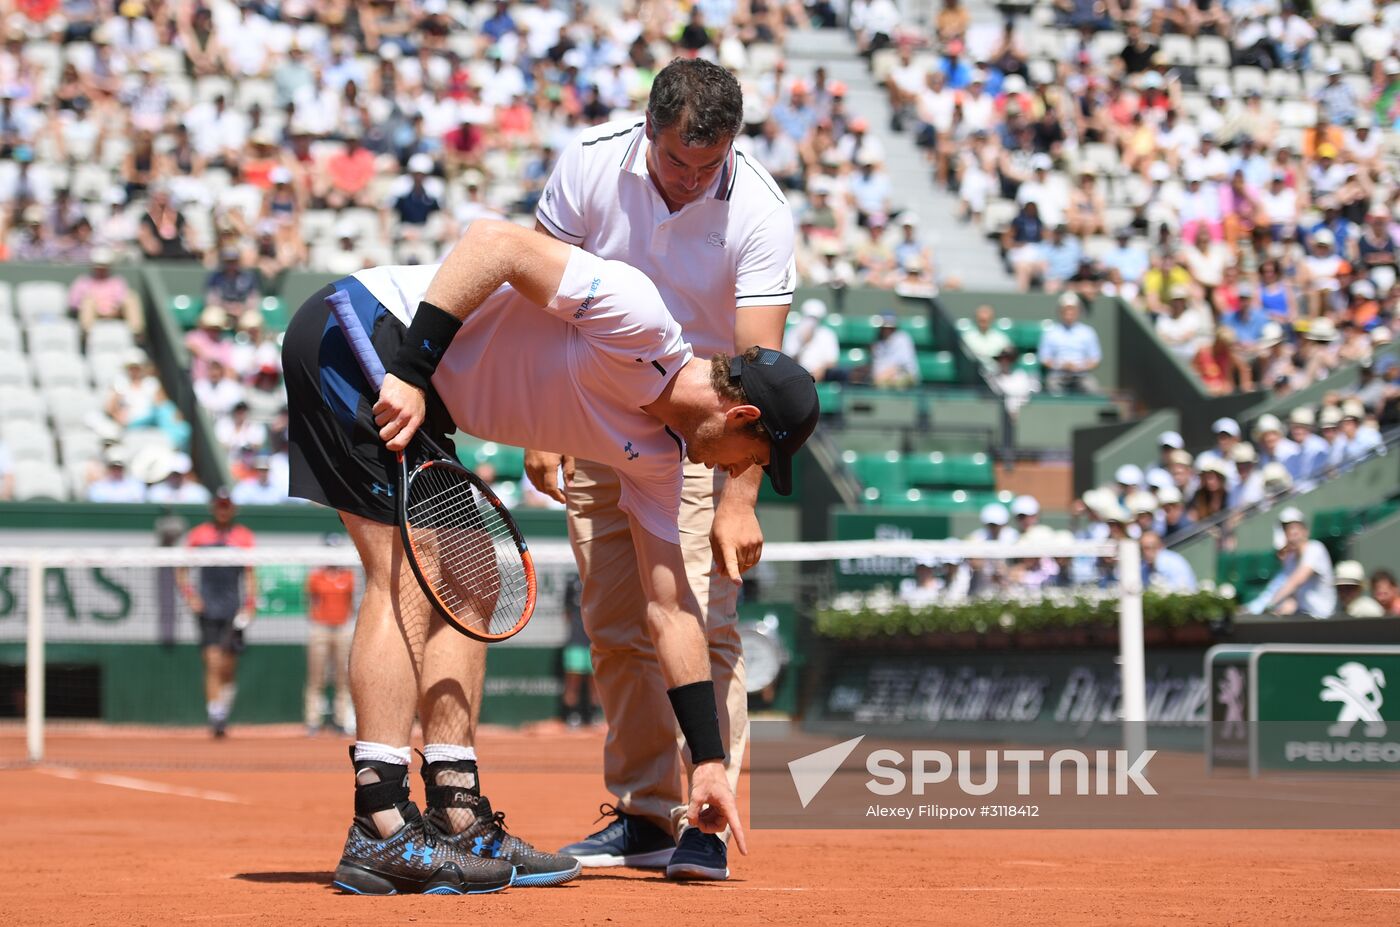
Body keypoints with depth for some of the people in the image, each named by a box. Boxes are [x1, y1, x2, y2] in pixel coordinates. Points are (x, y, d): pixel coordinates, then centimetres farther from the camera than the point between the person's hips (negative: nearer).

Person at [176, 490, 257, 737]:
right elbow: (181, 571, 12)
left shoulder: (243, 536, 6)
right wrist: (189, 596, -2)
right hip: (207, 609, -1)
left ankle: (228, 689, 31)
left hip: (234, 611, 1)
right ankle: (215, 717, -13)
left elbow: (250, 575, 6)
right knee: (213, 663, -11)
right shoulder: (198, 534, 6)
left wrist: (250, 604, -6)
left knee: (228, 665, 0)